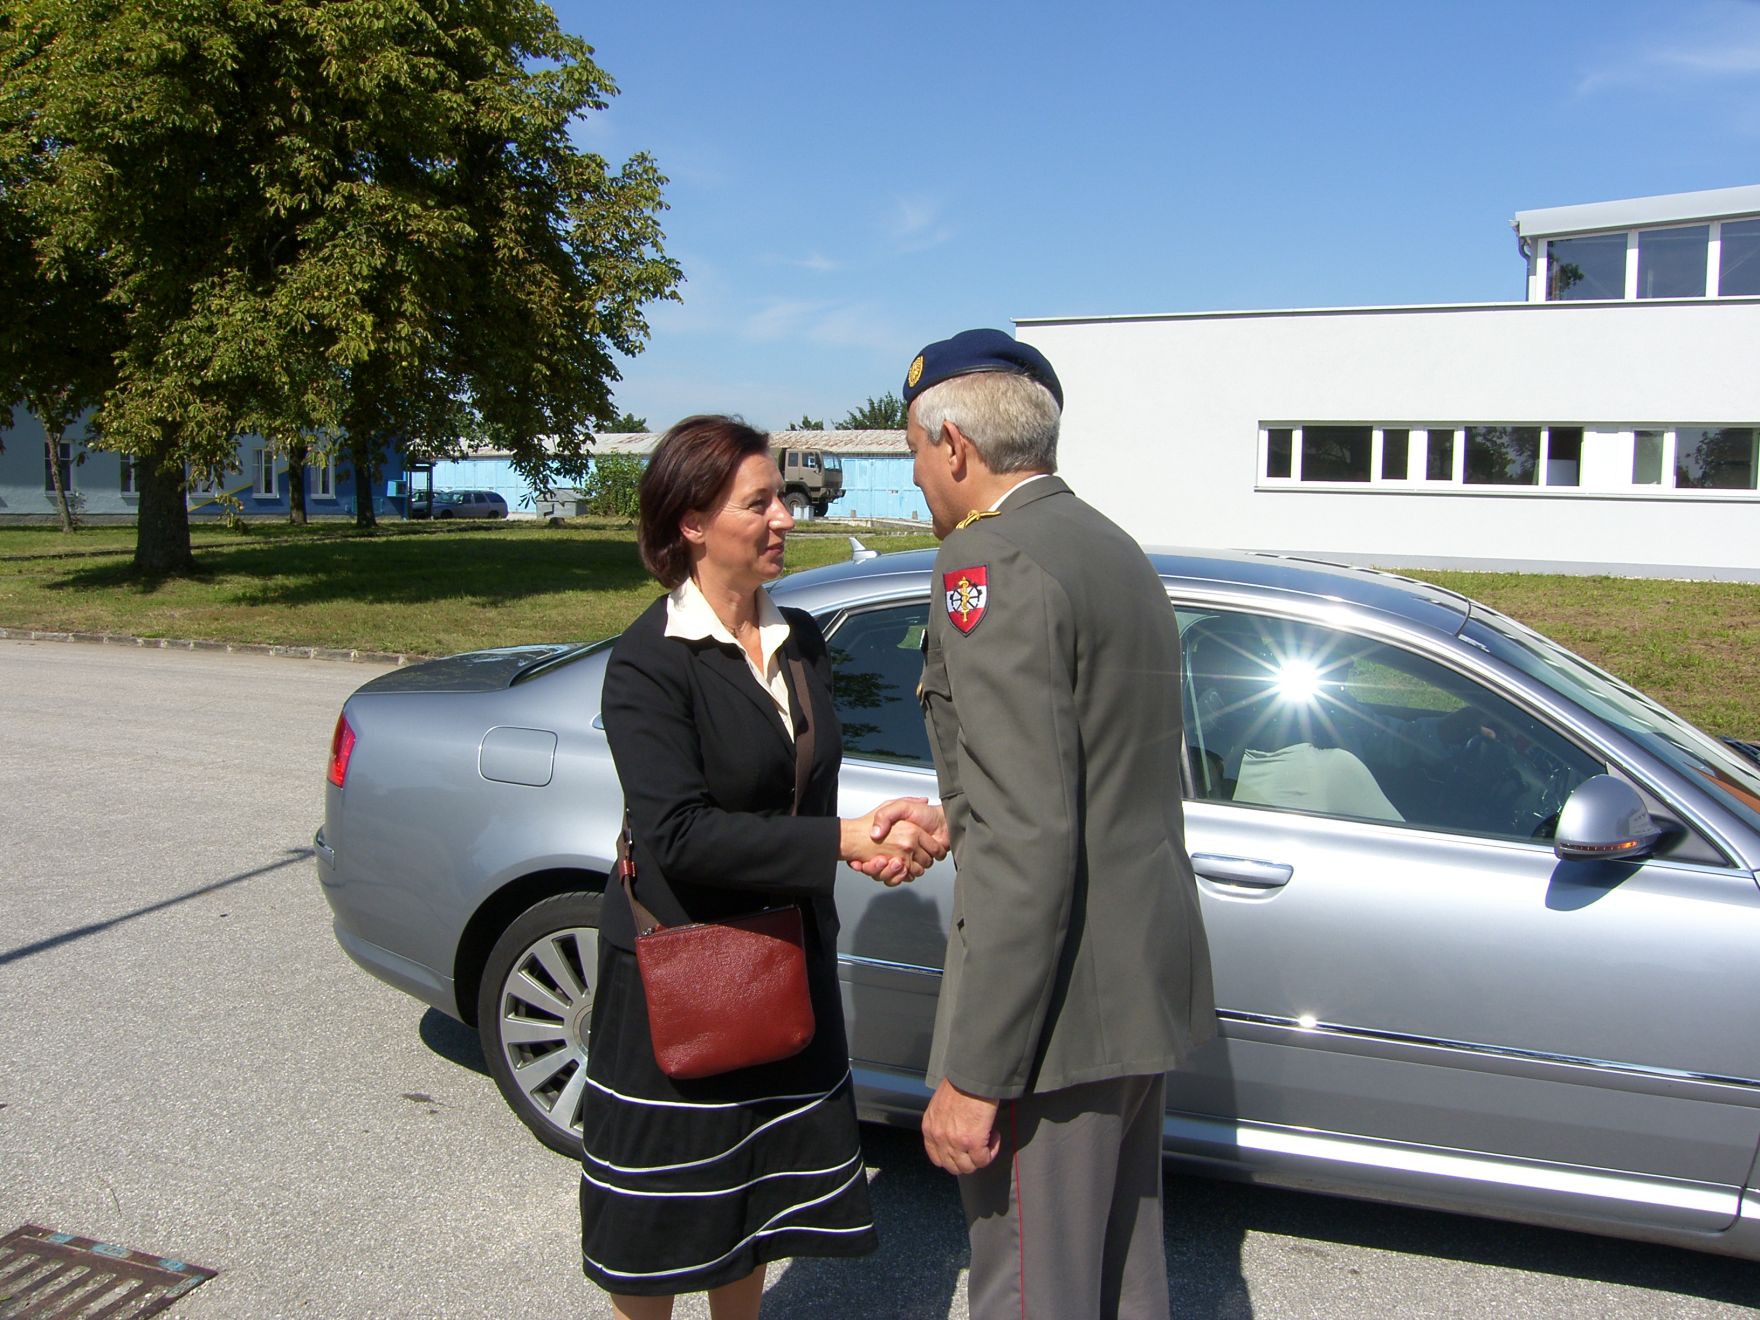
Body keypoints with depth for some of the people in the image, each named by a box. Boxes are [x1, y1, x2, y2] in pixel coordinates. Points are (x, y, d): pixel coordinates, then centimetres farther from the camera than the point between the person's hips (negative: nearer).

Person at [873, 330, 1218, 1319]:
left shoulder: (992, 559, -17)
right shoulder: (1115, 550, 13)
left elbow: (1029, 844, -24)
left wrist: (974, 1074, -20)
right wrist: (957, 820, 16)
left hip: (1059, 999, -10)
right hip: (1149, 976, 10)